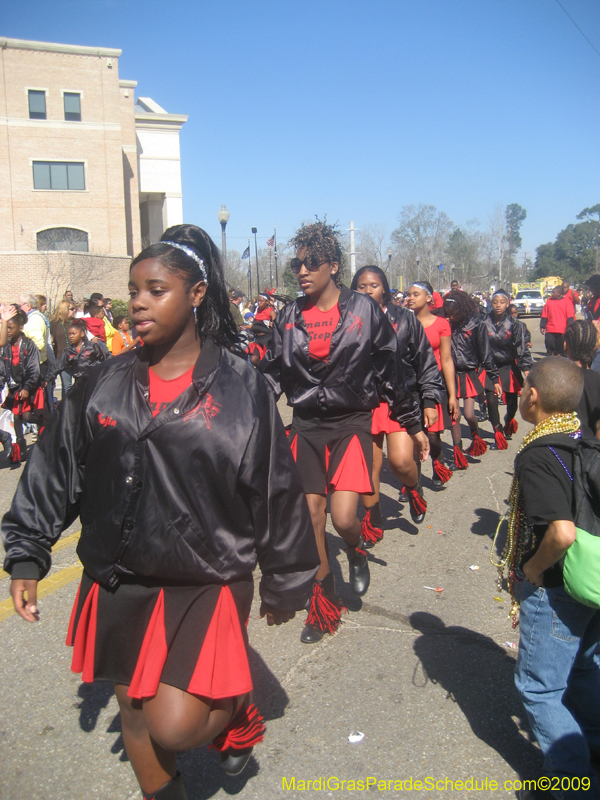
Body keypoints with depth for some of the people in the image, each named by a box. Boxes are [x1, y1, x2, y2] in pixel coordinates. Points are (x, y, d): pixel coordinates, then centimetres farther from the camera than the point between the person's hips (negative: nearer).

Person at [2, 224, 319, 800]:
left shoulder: (242, 389, -9)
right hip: (118, 584, 4)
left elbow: (276, 491, -3)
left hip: (206, 585, -4)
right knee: (136, 713, 18)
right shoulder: (102, 386, 0)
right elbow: (52, 471, 8)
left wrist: (283, 583, 4)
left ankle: (236, 708, 24)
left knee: (174, 728, -10)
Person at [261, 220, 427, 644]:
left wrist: (415, 425, 5)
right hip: (306, 426, 3)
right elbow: (272, 374, 9)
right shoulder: (289, 316, 4)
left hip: (351, 422, -3)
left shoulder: (364, 310, -3)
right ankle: (324, 605, 26)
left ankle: (357, 552, 23)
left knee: (343, 517, -16)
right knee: (312, 519, 6)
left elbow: (390, 372, 2)